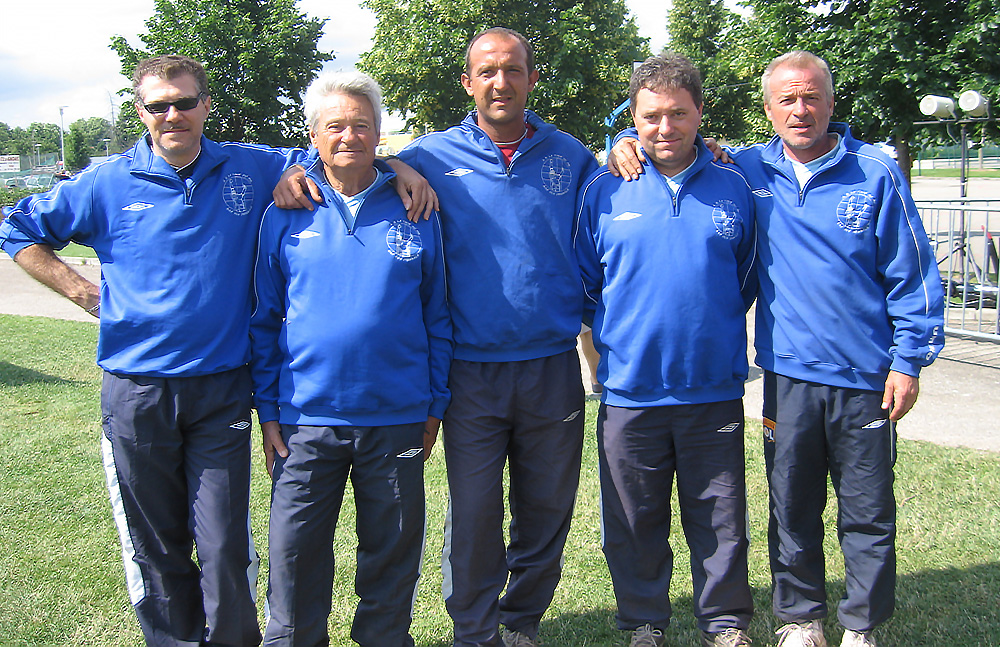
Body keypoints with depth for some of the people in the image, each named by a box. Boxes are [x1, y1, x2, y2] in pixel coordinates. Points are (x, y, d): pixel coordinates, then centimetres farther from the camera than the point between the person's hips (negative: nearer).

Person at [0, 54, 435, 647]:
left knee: (227, 549, 0)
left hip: (222, 392, 0)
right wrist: (83, 292, 4)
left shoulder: (251, 170, 3)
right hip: (136, 392, 1)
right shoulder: (108, 184, 2)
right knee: (154, 550, 11)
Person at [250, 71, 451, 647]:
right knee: (295, 556, 8)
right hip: (306, 418, 0)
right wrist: (268, 410, 2)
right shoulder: (285, 216, 3)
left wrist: (435, 405, 4)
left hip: (397, 420, 0)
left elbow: (437, 315, 6)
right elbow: (266, 319, 6)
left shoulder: (414, 211, 2)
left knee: (393, 555, 13)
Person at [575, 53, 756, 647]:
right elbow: (583, 284, 11)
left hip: (715, 391, 1)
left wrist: (710, 328, 12)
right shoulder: (605, 191, 0)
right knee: (635, 524, 12)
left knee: (721, 520, 10)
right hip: (629, 392, 0)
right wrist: (614, 335, 6)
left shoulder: (734, 189, 3)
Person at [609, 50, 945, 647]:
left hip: (865, 379, -1)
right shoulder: (748, 171, 3)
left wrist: (909, 361, -3)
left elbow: (912, 275, 1)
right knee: (793, 511, 13)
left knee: (868, 514, 9)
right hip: (787, 374, 1)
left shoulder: (875, 173, -1)